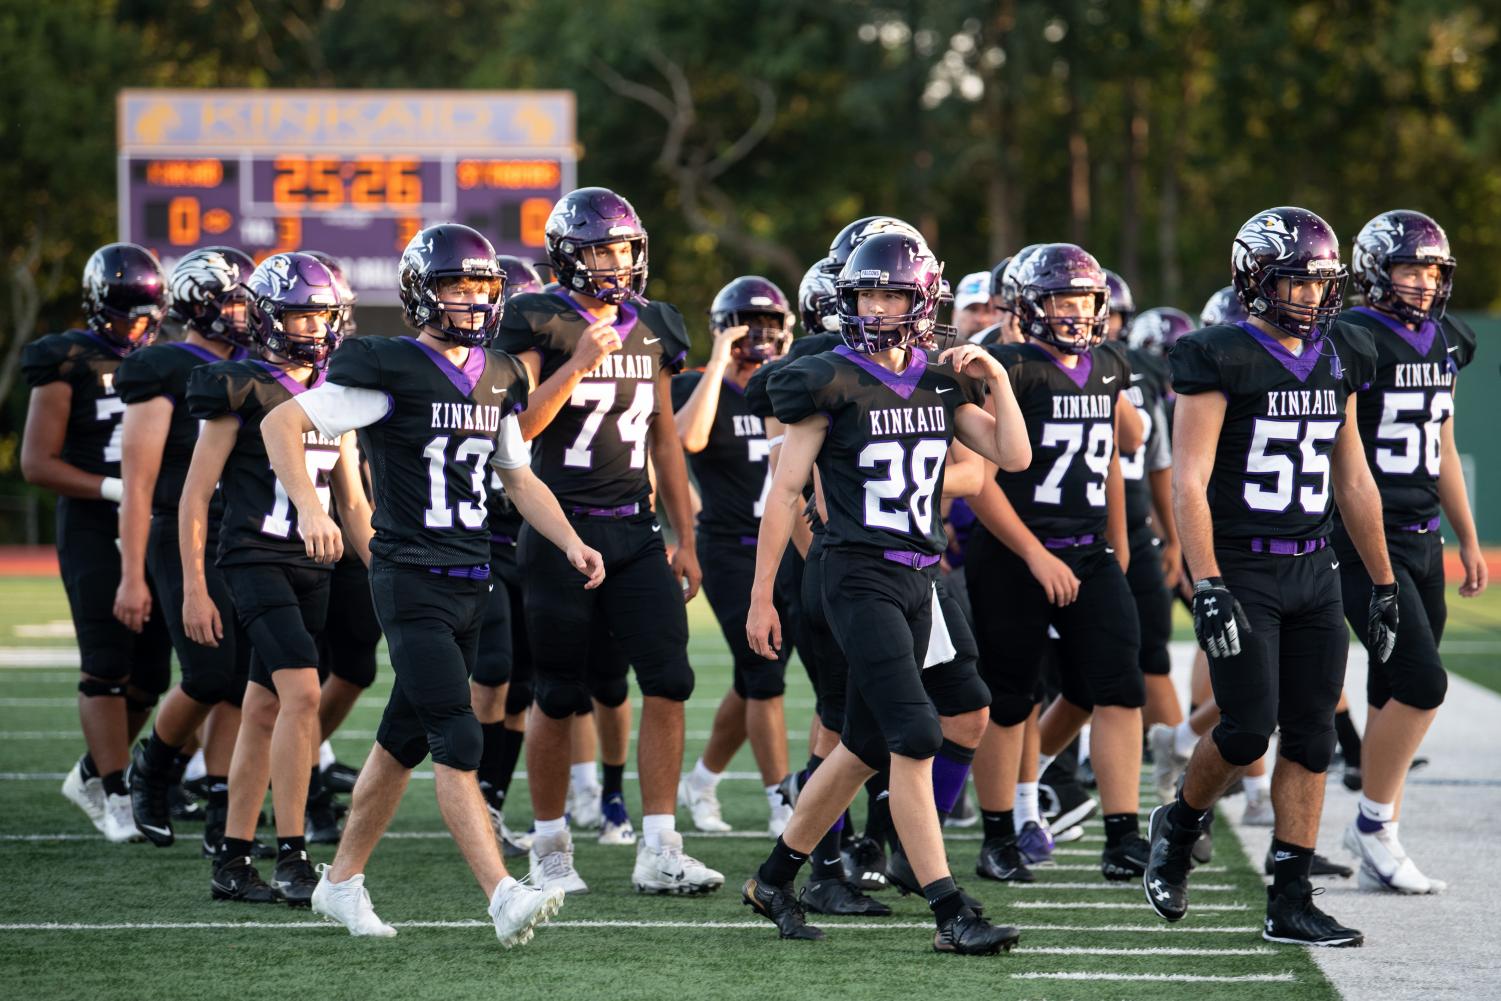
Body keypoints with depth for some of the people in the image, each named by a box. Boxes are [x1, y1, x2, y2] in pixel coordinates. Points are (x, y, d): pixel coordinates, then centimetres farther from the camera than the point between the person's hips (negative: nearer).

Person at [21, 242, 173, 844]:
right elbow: (37, 463, -9)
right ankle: (115, 797, -4)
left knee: (149, 674, 6)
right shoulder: (68, 365, -6)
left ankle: (89, 776, 25)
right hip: (92, 531, -6)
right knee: (106, 665, -9)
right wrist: (115, 490, -17)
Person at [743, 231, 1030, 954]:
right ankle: (950, 915, -14)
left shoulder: (941, 384, 10)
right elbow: (784, 491, -4)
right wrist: (760, 597, -4)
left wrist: (996, 379, 0)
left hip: (918, 579, 6)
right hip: (860, 576, -6)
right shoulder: (831, 383, -6)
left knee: (867, 744, 11)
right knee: (916, 737, -14)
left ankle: (775, 879, 26)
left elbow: (1012, 455, 8)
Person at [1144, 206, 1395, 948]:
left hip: (1312, 573, 6)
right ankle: (1179, 824, 19)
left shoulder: (1337, 360, 10)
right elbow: (1188, 482, -13)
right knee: (1248, 727, -11)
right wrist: (1208, 587, -21)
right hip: (1241, 571, -6)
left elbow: (1352, 479, 18)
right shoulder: (1219, 360, -9)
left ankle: (1290, 904, 5)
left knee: (1311, 735, 2)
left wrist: (1382, 583, 18)